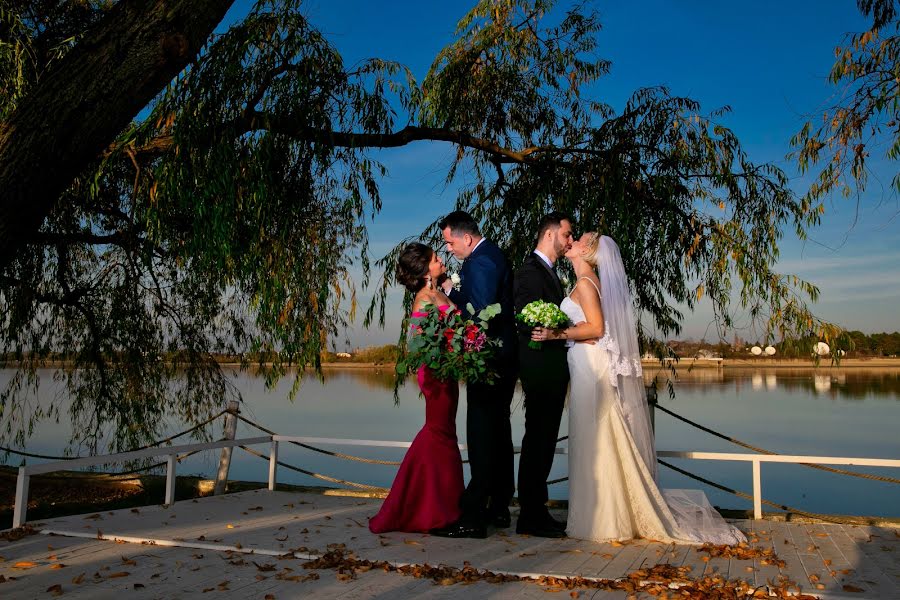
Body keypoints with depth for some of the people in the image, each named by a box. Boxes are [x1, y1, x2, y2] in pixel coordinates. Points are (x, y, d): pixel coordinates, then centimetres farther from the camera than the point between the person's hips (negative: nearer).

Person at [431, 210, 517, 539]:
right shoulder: (493, 253, 16)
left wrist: (451, 292, -8)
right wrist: (456, 292, 8)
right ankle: (499, 508, 27)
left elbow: (480, 313, -22)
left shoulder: (480, 262, -16)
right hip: (504, 359, 11)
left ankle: (473, 518, -4)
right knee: (498, 432, 16)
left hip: (489, 361, -11)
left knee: (481, 436, -8)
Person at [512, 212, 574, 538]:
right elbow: (528, 322, -21)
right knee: (538, 440, -5)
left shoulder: (549, 272, 20)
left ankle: (536, 511, 22)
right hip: (540, 369, -10)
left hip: (552, 370, 10)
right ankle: (531, 517, 3)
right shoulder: (529, 271, -12)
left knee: (543, 441, 13)